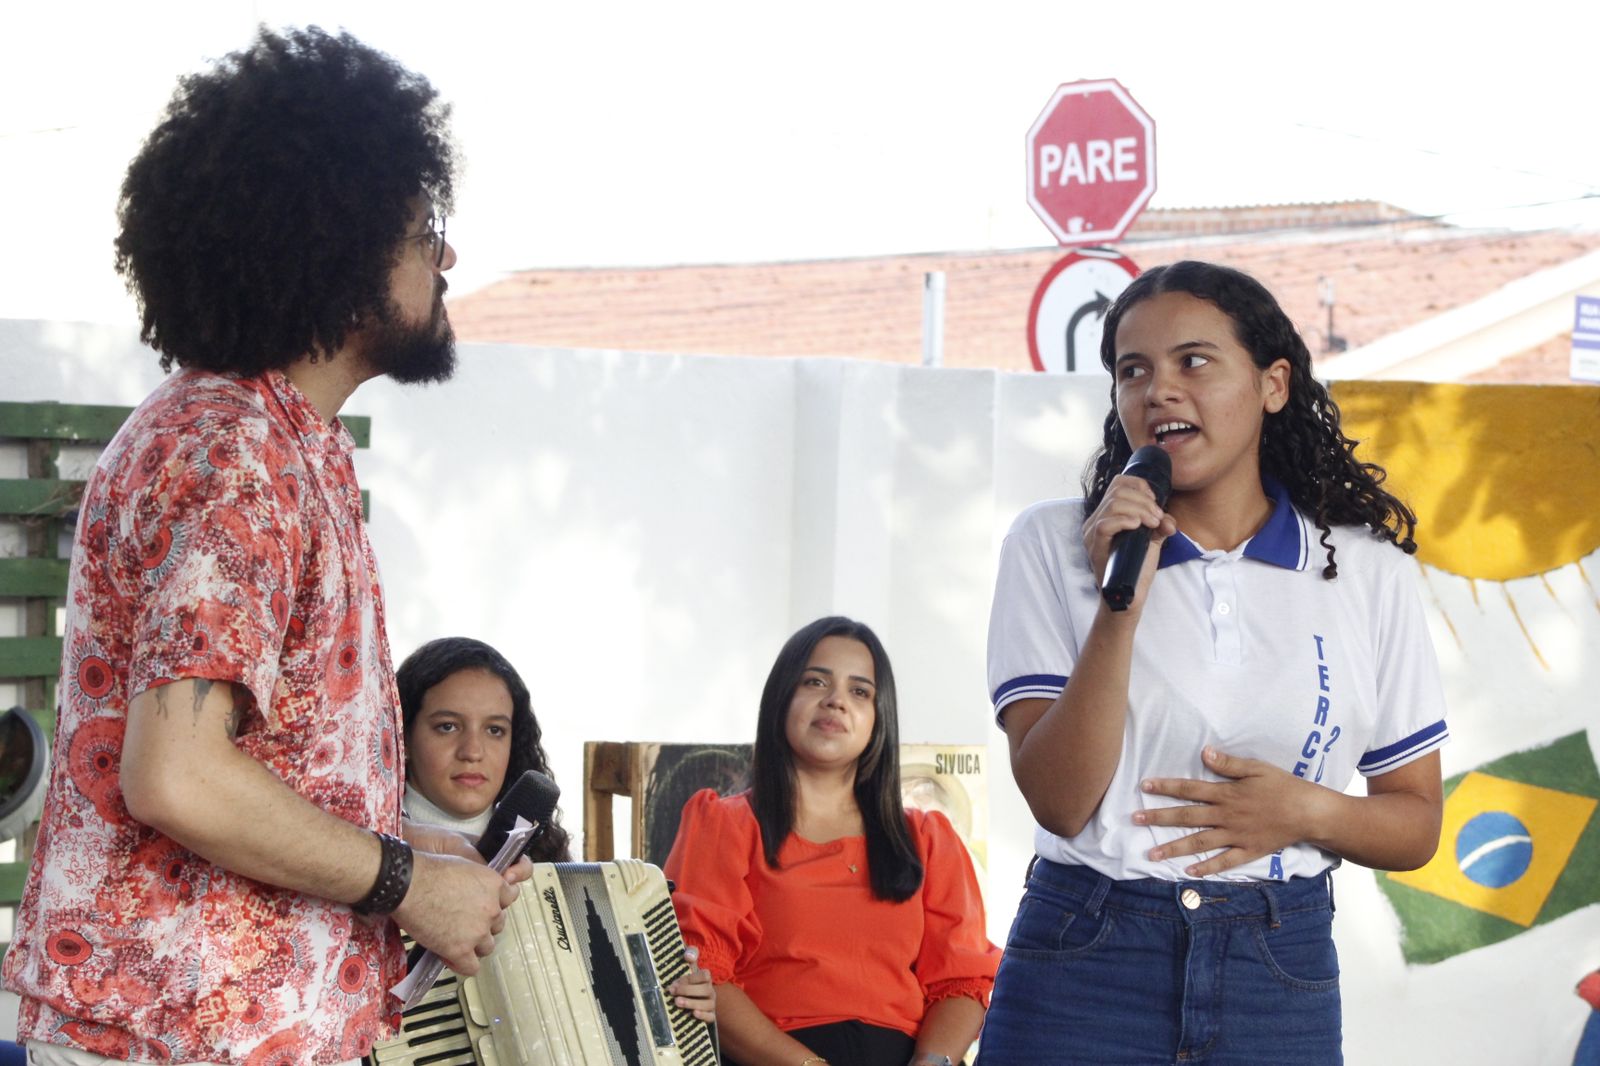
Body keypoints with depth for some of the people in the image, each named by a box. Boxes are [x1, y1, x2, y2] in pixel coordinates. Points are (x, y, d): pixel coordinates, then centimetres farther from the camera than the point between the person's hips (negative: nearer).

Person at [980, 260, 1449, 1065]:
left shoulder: (1366, 569, 3)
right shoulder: (1052, 544, -1)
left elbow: (1416, 825, 8)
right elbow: (1058, 801, -10)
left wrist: (1309, 813, -12)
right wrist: (1120, 603, -19)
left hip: (1280, 977, 1)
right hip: (1082, 960, -1)